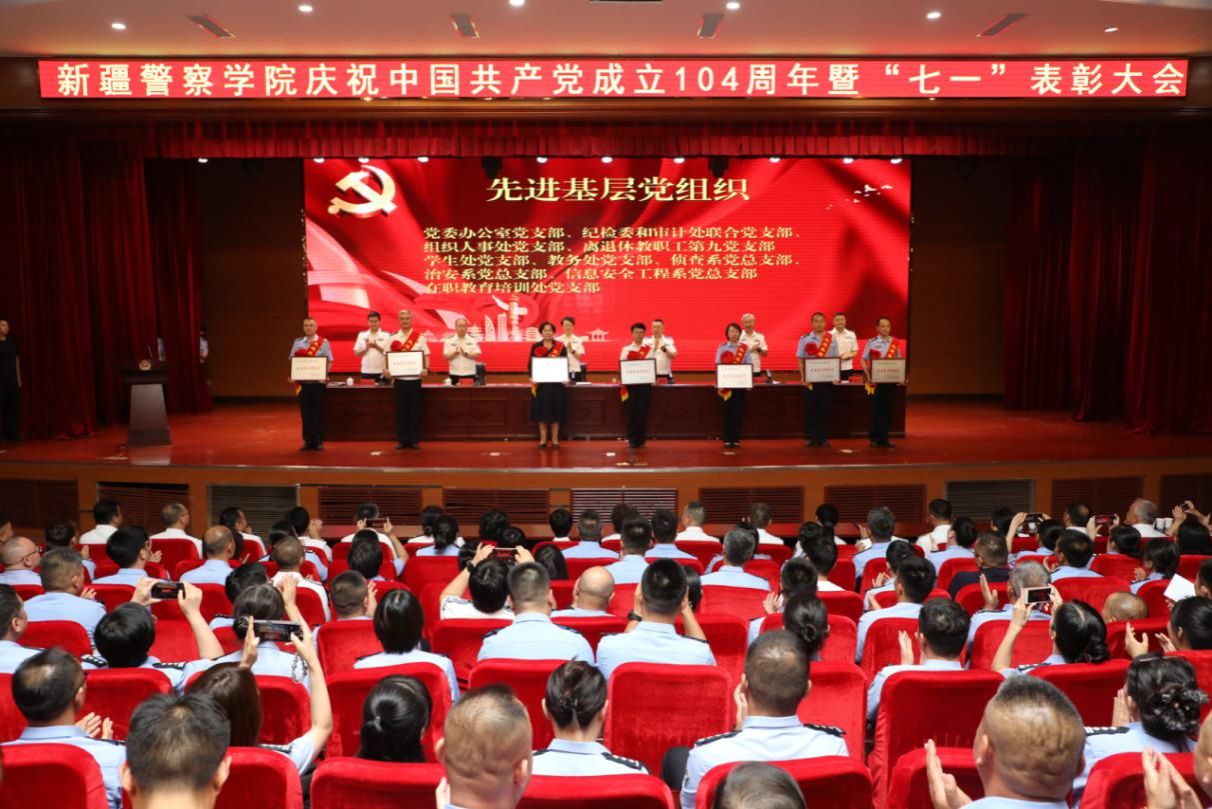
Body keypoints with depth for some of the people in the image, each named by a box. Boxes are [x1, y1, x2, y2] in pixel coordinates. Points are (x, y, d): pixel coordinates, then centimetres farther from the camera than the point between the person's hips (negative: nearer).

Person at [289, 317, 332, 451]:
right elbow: (293, 360, 12)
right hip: (302, 382, 3)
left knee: (318, 412, 1)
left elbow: (329, 361, -1)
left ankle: (318, 441, 10)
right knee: (305, 412, 6)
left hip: (318, 382, -3)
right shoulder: (297, 342, 10)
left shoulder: (324, 342, 1)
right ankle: (308, 440, 15)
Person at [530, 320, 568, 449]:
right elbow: (530, 364, 4)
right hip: (540, 383, 1)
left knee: (555, 410, 2)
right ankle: (543, 439, 10)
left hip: (556, 383, -1)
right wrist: (532, 378, -13)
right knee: (541, 410, 2)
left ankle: (555, 439, 9)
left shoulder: (561, 346, 2)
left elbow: (566, 363, 3)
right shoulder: (535, 347, 5)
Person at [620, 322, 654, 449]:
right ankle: (632, 439, 6)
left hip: (645, 383, 0)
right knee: (631, 411, 0)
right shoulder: (625, 349, 7)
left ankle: (641, 439, 9)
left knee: (642, 411, 2)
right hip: (630, 383, 0)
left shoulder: (649, 349, 7)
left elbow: (651, 365, 2)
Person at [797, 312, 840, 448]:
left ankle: (823, 437, 10)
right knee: (810, 408, 1)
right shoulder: (805, 339, 1)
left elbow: (837, 358, 7)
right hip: (810, 378, -1)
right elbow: (800, 359, 0)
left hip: (827, 378, 1)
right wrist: (803, 377, -10)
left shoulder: (832, 338, 6)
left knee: (825, 408, 4)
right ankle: (810, 437, 7)